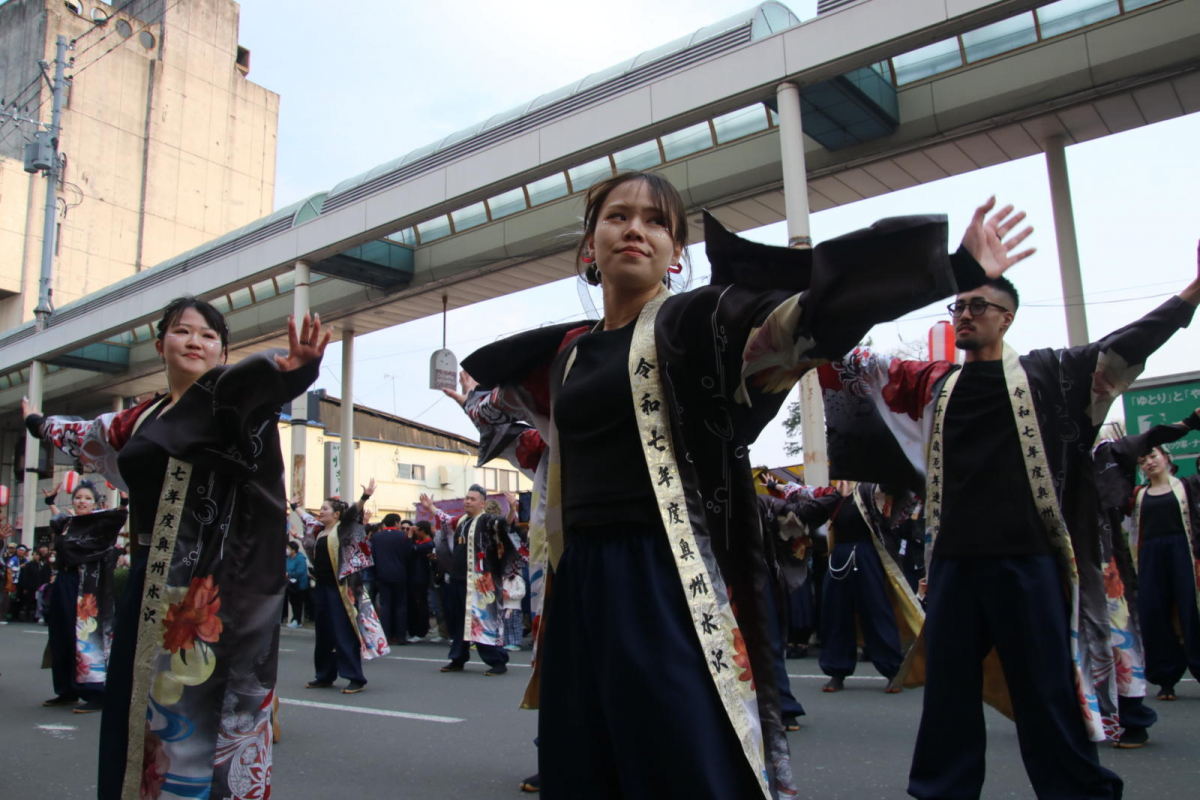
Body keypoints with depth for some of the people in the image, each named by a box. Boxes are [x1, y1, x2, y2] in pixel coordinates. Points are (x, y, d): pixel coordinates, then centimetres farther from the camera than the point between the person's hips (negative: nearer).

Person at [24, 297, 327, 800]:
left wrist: (292, 365, -52)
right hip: (153, 581, 7)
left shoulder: (225, 394, -5)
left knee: (197, 703, -4)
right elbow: (89, 437, 37)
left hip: (212, 585, -7)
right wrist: (40, 424, 57)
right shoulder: (140, 419, 16)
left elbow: (253, 378, -29)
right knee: (140, 702, 14)